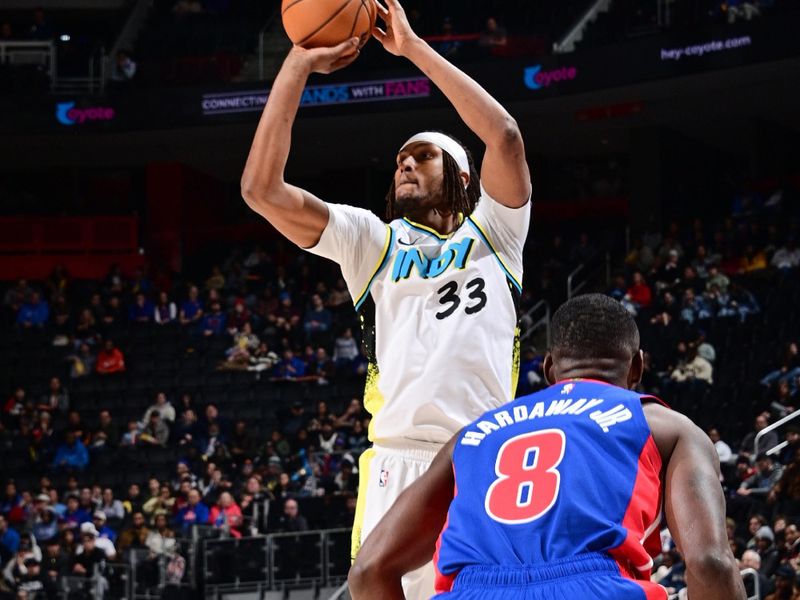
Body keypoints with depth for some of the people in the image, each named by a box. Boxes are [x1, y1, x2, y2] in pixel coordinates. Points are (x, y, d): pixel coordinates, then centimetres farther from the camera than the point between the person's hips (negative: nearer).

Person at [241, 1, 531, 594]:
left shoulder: (492, 235, 17)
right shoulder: (374, 244, 21)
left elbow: (505, 135, 0)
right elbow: (262, 189, 11)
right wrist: (298, 66, 8)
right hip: (397, 467, 1)